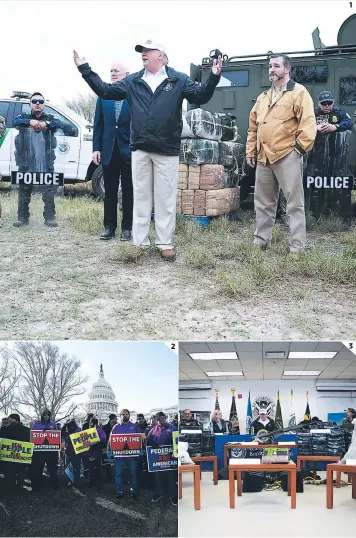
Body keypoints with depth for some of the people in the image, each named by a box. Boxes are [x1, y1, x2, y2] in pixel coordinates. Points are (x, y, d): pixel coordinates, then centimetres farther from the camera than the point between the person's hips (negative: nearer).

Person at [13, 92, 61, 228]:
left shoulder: (49, 118, 11)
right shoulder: (24, 117, 12)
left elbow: (58, 123, -11)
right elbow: (16, 122, -11)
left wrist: (46, 123, -32)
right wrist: (30, 121, -30)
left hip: (46, 164, 0)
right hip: (26, 163, 1)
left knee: (49, 192, -2)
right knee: (24, 192, 5)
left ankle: (50, 217, 5)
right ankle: (22, 217, 13)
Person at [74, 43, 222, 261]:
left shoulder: (178, 80, 3)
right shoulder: (133, 81, 10)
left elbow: (200, 96, -4)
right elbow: (105, 90, 12)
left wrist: (214, 77, -20)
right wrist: (85, 69, 9)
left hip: (167, 150, -3)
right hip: (140, 149, 3)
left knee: (166, 198, 3)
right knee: (141, 196, 9)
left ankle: (165, 243, 10)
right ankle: (140, 242, 17)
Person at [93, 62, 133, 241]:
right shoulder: (103, 95, 8)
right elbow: (98, 124, 7)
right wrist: (96, 148, 1)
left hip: (128, 150, -3)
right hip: (108, 150, 3)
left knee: (128, 191, 6)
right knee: (109, 191, 8)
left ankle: (127, 227, 14)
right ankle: (109, 226, 16)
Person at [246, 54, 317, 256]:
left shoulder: (298, 92, -2)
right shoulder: (263, 97, 19)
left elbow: (308, 123, -10)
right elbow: (253, 127, 21)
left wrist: (301, 146, -14)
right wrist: (250, 151, 16)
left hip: (287, 156, -7)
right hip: (264, 157, 7)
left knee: (294, 203, -3)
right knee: (263, 202, 14)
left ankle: (297, 246, 1)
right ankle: (261, 240, 25)